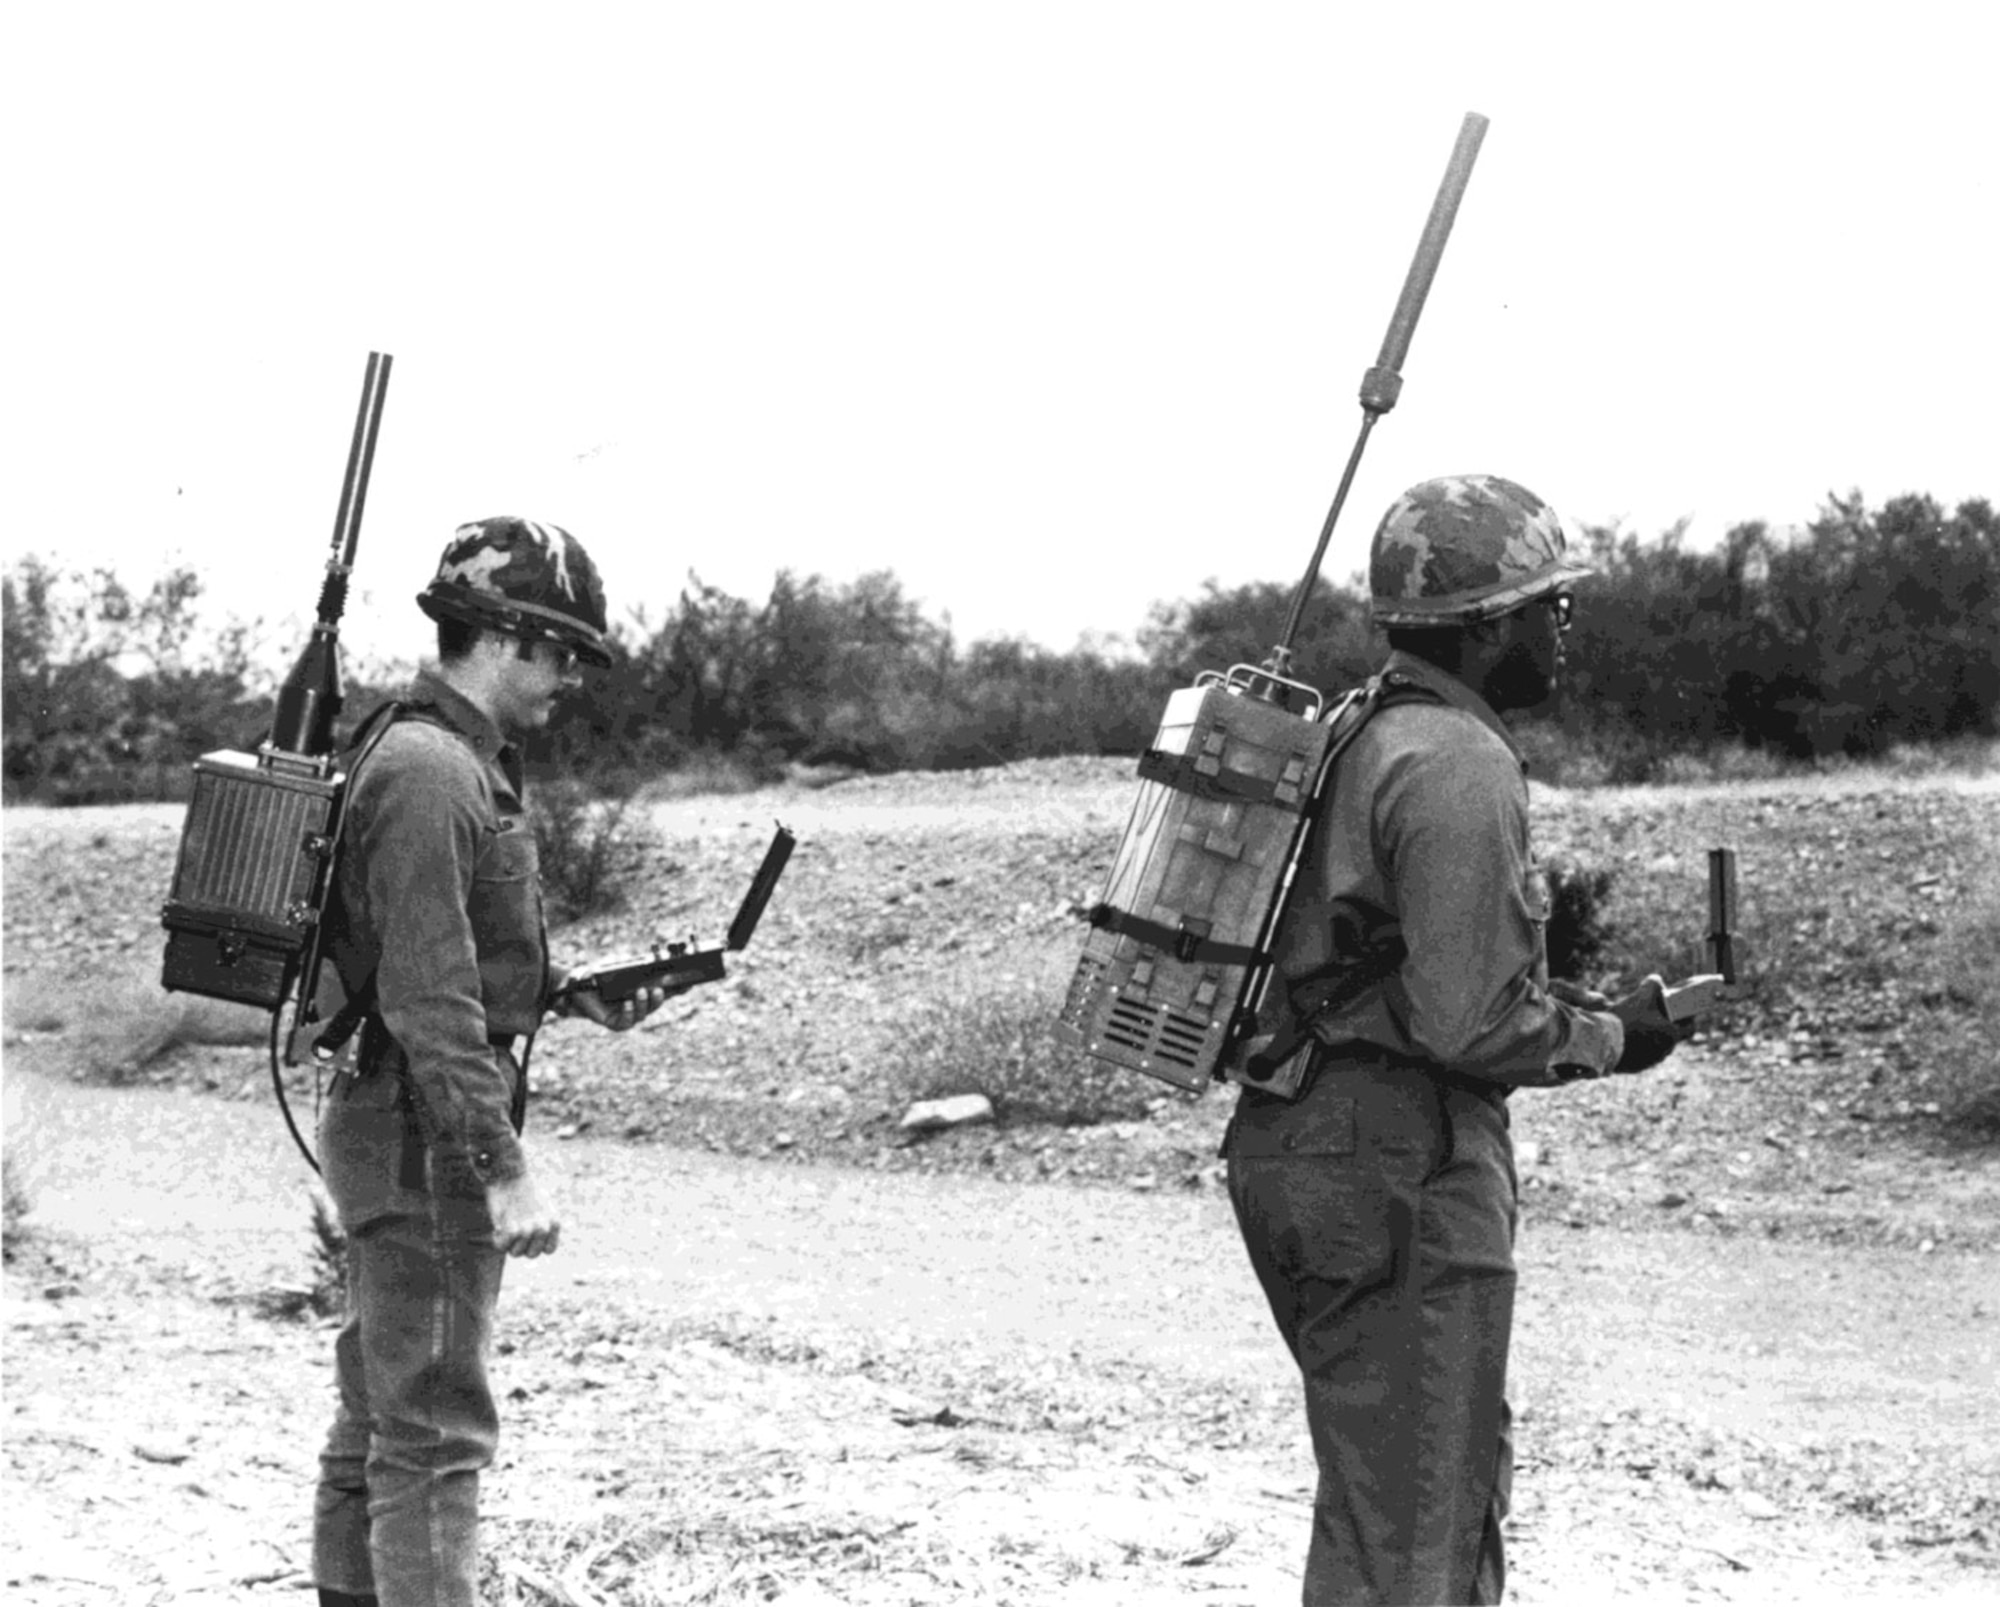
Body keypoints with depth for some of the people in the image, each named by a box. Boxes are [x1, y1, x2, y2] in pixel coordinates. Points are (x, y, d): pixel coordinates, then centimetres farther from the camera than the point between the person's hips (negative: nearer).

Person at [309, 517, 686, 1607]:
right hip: (423, 1138, -10)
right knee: (437, 1429, -9)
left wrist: (575, 996, 11)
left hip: (403, 1137, 10)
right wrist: (505, 1172, -26)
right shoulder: (428, 777, -19)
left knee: (378, 1416, 16)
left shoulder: (465, 761, 14)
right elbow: (427, 1002, -25)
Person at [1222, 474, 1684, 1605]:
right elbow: (1468, 1025, -20)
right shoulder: (1461, 766, -15)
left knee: (1465, 1467, 22)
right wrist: (1609, 1038, -4)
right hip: (1401, 1168, -10)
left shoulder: (1360, 739, 16)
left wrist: (1552, 997, 17)